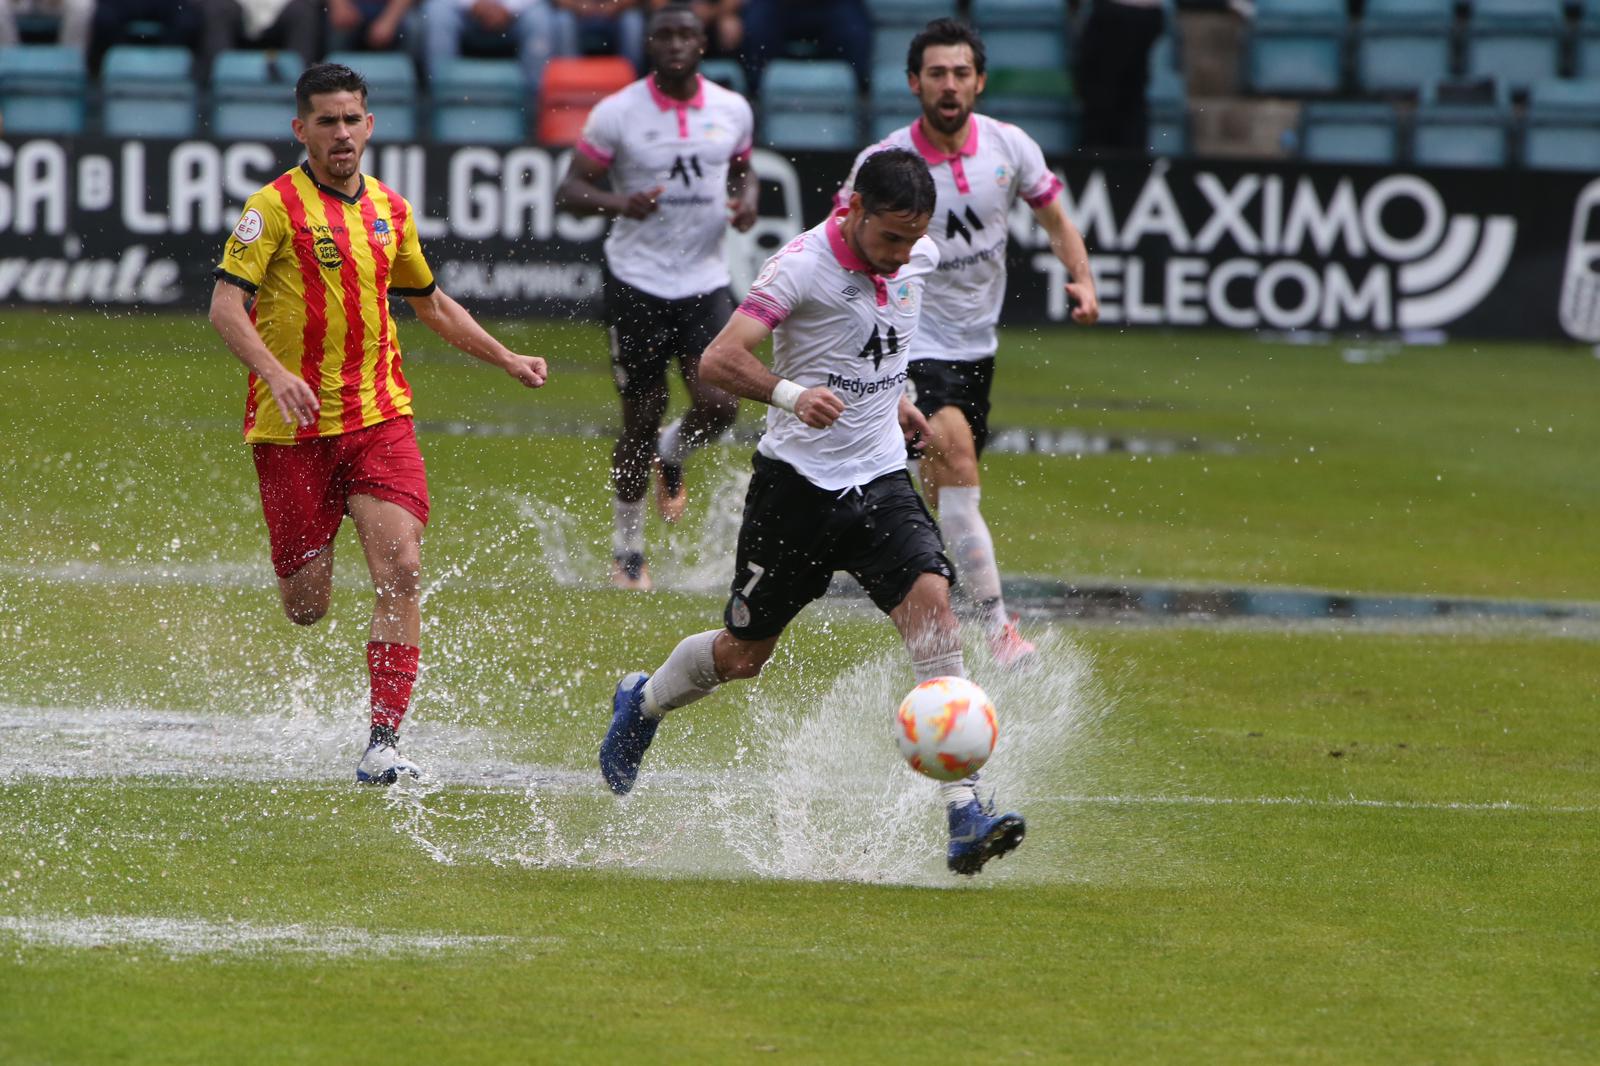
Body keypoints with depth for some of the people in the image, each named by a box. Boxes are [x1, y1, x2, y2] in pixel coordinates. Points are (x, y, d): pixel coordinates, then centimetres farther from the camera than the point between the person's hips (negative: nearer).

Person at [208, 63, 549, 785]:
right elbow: (225, 304, -14)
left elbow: (430, 303, 28)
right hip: (292, 428, -4)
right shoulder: (275, 207, -6)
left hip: (379, 419, 4)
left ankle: (383, 745, -16)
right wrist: (275, 373, -30)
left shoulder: (391, 212, 12)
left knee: (400, 570, -16)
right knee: (305, 606, 2)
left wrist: (506, 359, 24)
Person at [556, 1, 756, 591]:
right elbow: (569, 190, -4)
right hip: (637, 281, -2)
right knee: (642, 417, 1)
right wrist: (619, 203, -24)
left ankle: (672, 457, 24)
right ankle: (627, 549, 20)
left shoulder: (732, 111, 3)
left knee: (718, 404, -14)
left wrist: (747, 199, -2)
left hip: (706, 280, 3)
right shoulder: (618, 112, -7)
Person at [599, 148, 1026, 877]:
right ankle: (642, 705, 44)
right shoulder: (802, 266, -19)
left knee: (931, 604, -19)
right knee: (742, 654, 9)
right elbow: (719, 359, -29)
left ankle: (964, 820, -25)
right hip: (797, 483, -4)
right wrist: (791, 393, -44)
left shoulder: (919, 261, 1)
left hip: (880, 479, 4)